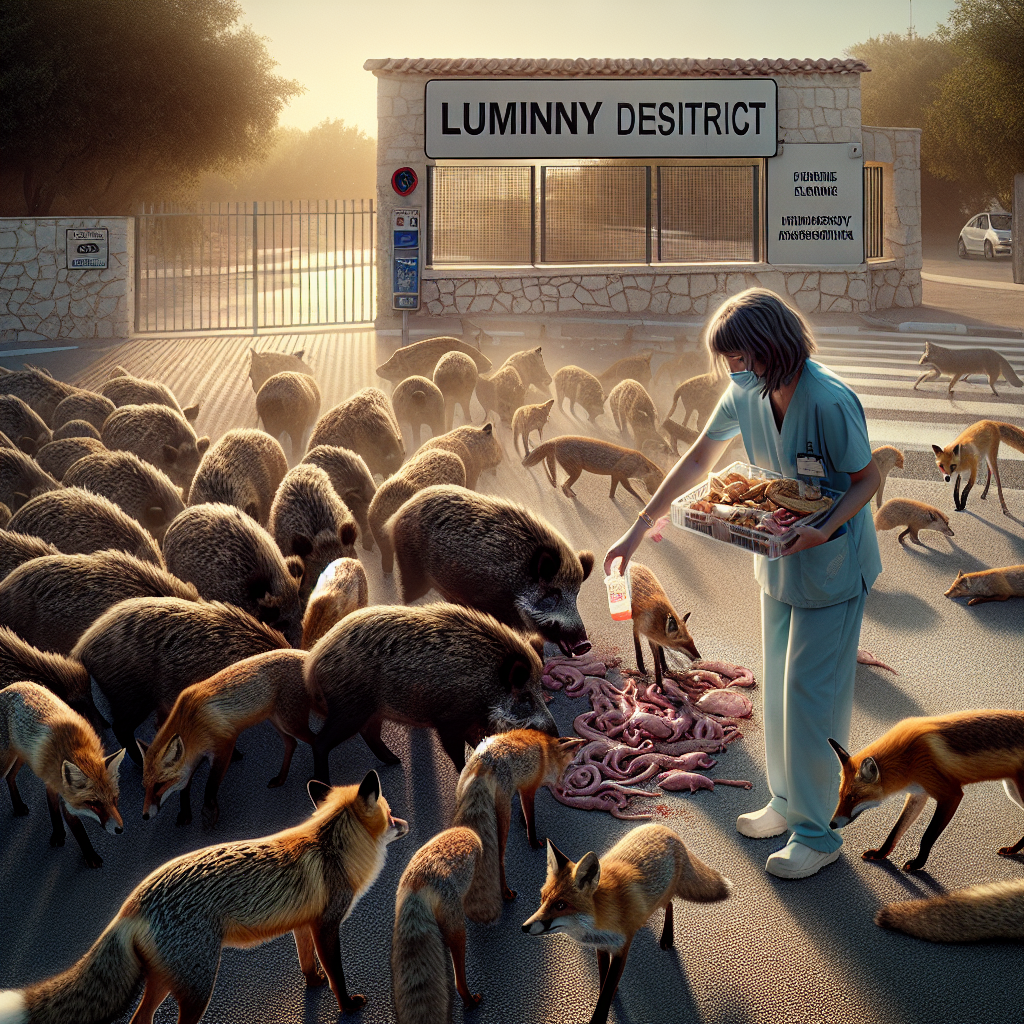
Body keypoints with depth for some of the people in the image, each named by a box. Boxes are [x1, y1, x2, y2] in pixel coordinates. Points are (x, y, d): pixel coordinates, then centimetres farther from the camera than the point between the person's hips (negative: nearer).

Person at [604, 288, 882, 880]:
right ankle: (787, 802, 33)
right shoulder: (746, 393, -5)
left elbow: (869, 478, -15)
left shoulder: (829, 402, -27)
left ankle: (817, 833, 10)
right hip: (780, 560, 7)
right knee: (779, 688, 16)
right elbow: (699, 460, 7)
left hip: (832, 563, -7)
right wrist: (641, 527, 6)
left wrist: (825, 530, -30)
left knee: (811, 696, -2)